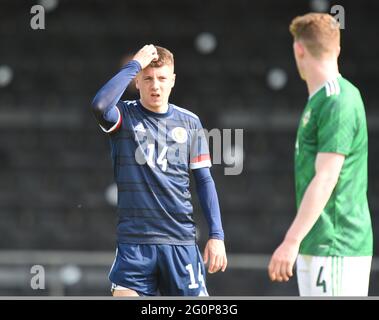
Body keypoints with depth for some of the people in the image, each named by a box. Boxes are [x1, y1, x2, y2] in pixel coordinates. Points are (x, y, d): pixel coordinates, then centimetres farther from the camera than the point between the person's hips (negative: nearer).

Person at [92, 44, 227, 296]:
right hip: (134, 240, -2)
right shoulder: (125, 117, 1)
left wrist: (217, 234, 1)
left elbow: (204, 180, 9)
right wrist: (134, 65, -16)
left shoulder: (189, 122, 8)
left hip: (181, 240, 2)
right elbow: (100, 106, -24)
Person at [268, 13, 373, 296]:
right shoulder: (319, 101, 16)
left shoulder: (338, 103, -14)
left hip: (333, 248, -10)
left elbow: (326, 178, -20)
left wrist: (292, 241, -23)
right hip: (316, 245, 10)